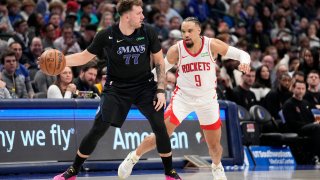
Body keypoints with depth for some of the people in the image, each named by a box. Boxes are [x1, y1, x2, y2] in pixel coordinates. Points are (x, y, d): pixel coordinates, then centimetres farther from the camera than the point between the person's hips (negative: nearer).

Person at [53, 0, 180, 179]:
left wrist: (161, 90, -8)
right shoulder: (106, 36, -13)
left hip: (145, 86, 1)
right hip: (117, 88, -1)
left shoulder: (148, 32, -10)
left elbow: (160, 61, 0)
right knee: (99, 128, -11)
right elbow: (85, 56, 1)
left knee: (160, 126, -11)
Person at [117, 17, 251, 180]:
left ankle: (217, 167, 41)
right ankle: (133, 158, 11)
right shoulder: (176, 50, -14)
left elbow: (241, 54, -10)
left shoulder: (212, 45, -14)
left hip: (208, 99, 1)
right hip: (183, 97, -1)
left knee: (214, 145, 8)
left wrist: (244, 62, -33)